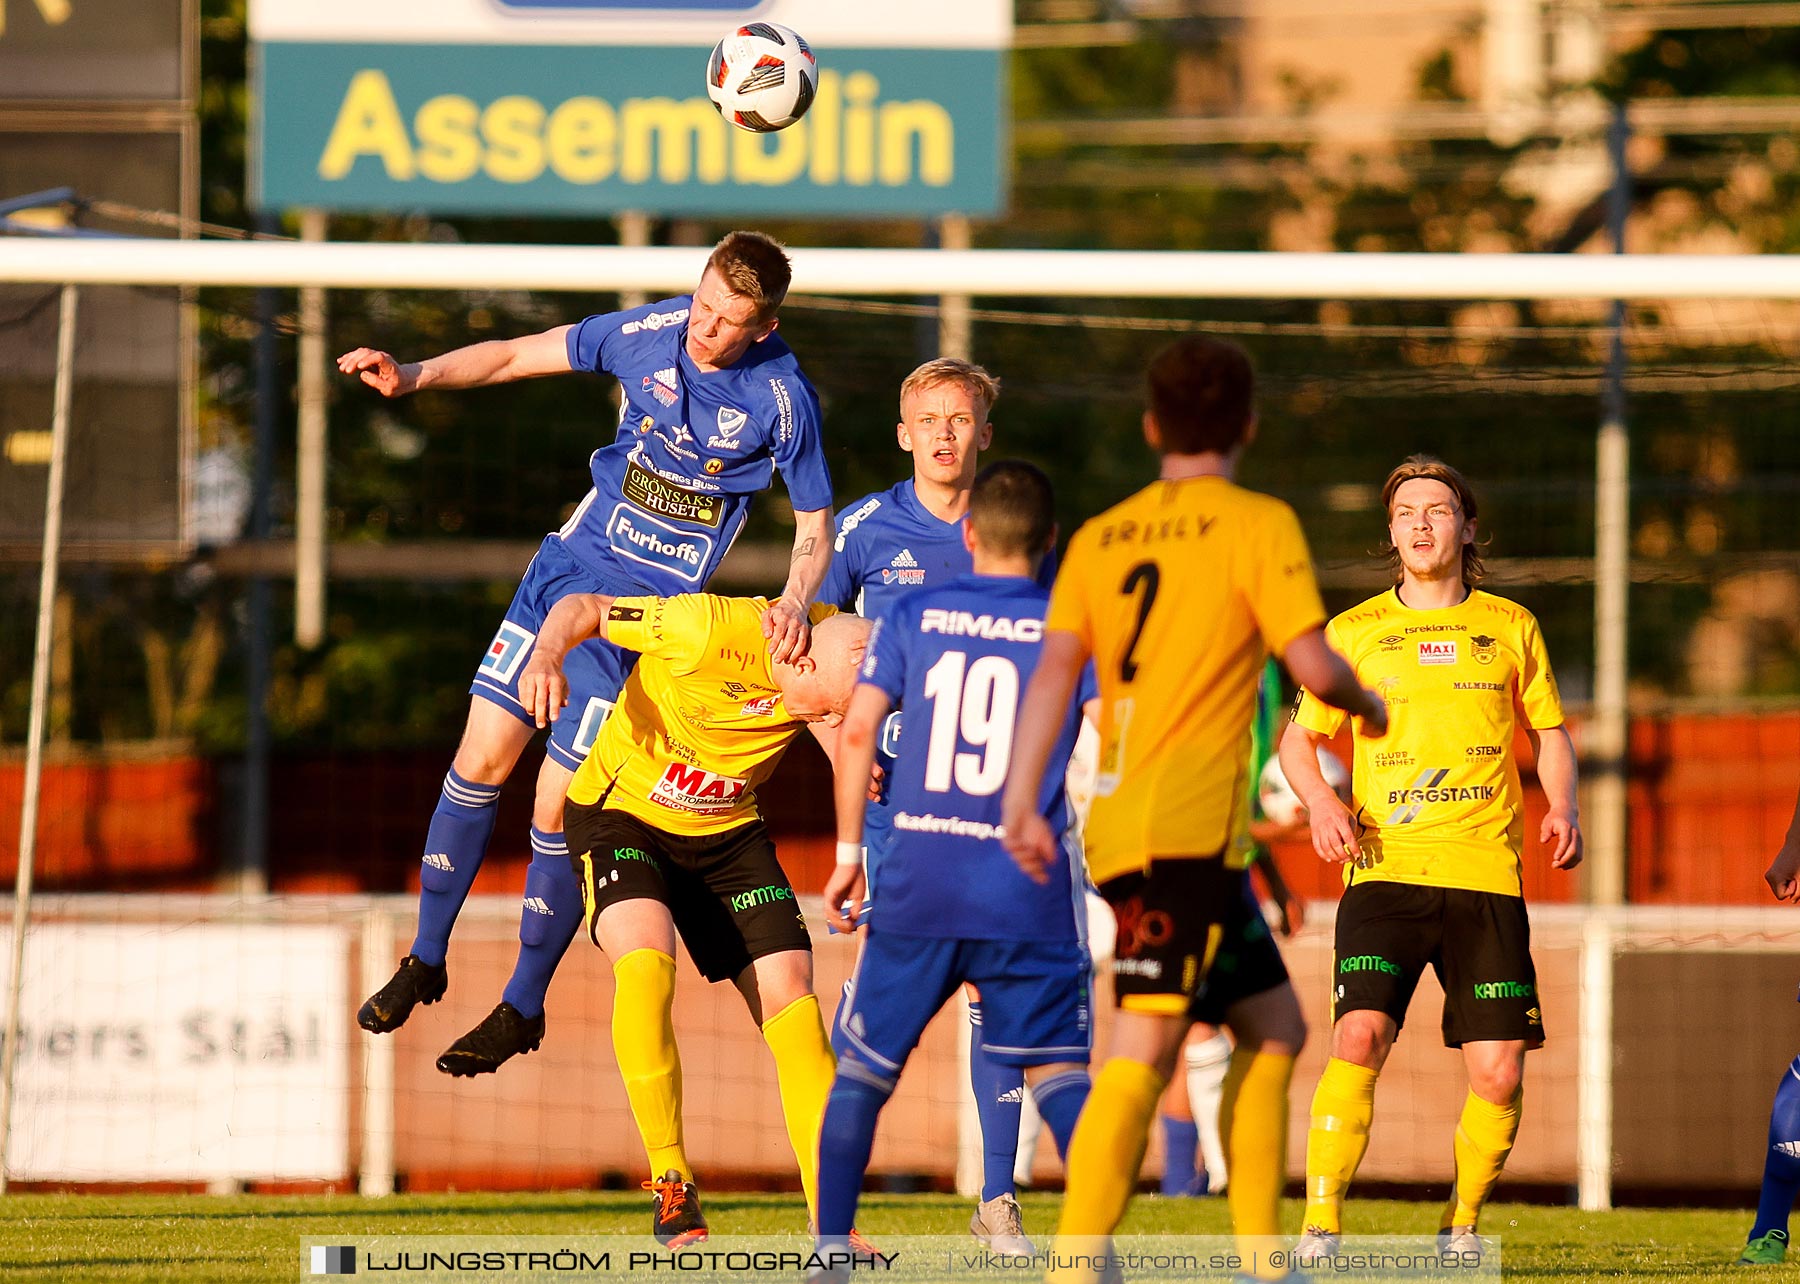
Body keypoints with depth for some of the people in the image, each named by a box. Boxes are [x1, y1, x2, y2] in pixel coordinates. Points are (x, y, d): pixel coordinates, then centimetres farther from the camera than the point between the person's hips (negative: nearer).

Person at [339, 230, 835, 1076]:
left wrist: (794, 602, -24)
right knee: (483, 755, 4)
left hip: (649, 602, -4)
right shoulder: (650, 333, -6)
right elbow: (516, 357, 6)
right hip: (569, 562, 4)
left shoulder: (781, 402, -15)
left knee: (559, 807, -6)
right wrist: (413, 376, -7)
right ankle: (425, 960, 21)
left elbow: (814, 528, -4)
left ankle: (523, 1006, 13)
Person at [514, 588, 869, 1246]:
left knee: (789, 993, -8)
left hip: (726, 832, 5)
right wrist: (546, 657, -39)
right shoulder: (711, 630, -30)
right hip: (621, 812, -5)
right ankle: (670, 1187, -19)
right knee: (646, 965, -30)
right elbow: (583, 607, -17)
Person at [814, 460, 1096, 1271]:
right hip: (1027, 897, -1)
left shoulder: (914, 617, 5)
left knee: (863, 1066, 13)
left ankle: (831, 1245, 8)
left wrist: (848, 855, 6)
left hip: (917, 883, 1)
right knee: (1058, 1069, 5)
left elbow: (856, 733, -1)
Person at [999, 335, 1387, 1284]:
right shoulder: (1258, 526, -1)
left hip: (1118, 823, 7)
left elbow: (1054, 670, 5)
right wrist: (1367, 705, 13)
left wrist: (1020, 803, 1)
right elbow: (1311, 662, -8)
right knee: (1146, 1044, -15)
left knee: (1273, 1022, 17)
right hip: (1189, 824, -7)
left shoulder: (1100, 538, 15)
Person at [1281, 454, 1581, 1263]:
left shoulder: (1510, 627, 12)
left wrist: (1562, 808, 1)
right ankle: (1321, 1221, -17)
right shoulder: (1353, 632, 9)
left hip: (1487, 875, 1)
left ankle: (1462, 1220, 18)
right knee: (1360, 1037, -22)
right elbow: (1299, 736, 15)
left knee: (1498, 1074, -4)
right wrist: (1319, 800, -6)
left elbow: (1550, 732, 20)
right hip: (1385, 871, -1)